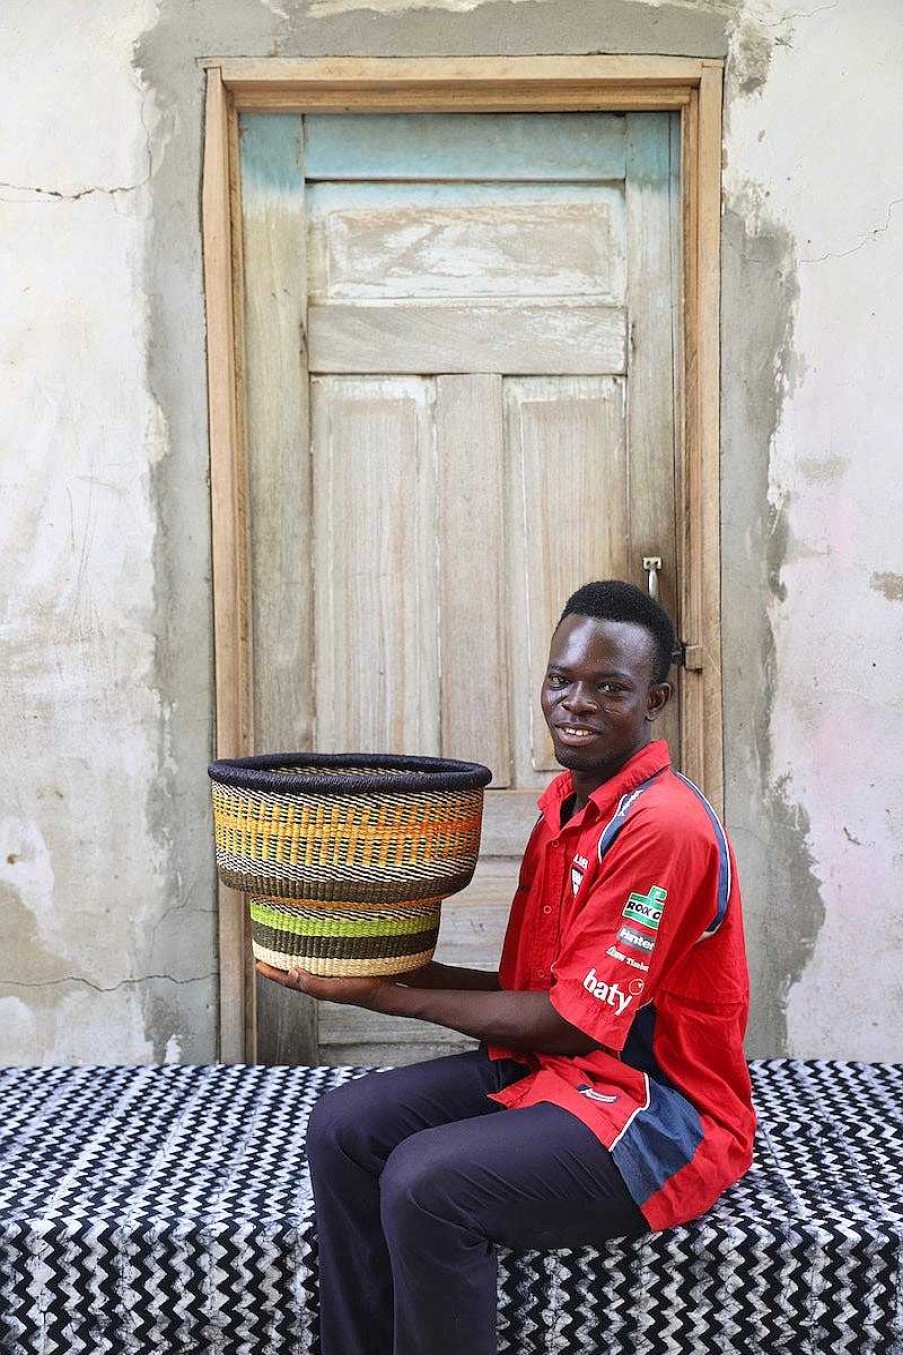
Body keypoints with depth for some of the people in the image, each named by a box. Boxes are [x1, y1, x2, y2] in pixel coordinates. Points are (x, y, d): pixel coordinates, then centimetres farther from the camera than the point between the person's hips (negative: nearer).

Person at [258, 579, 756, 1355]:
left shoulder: (662, 826, -22)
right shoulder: (567, 802, 6)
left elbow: (573, 1022, -21)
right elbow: (543, 993, 8)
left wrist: (384, 994, -15)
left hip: (661, 1111, -9)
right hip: (551, 1068, 9)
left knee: (427, 1182, -26)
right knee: (344, 1129, -3)